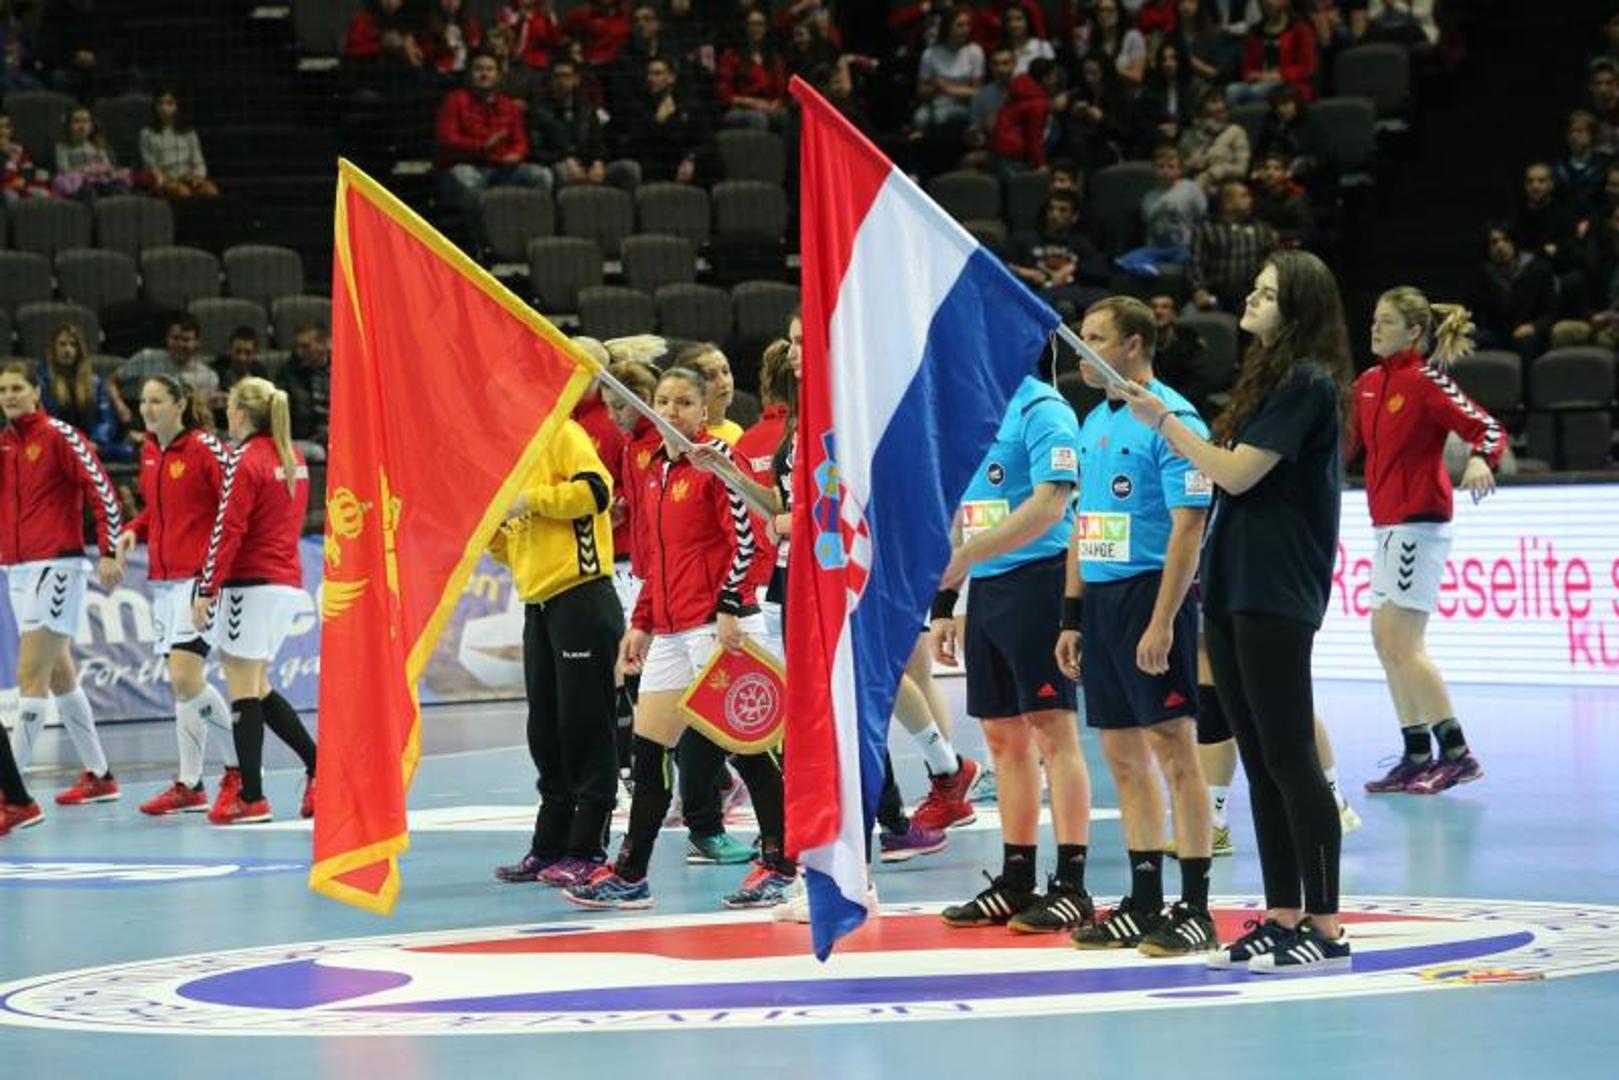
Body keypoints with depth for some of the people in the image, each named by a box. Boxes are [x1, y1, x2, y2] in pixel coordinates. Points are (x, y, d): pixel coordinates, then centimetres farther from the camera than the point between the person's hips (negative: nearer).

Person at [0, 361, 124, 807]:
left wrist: (109, 552, -16)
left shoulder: (59, 435, -9)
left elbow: (102, 491, -12)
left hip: (56, 565, -8)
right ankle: (98, 775, 23)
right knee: (59, 674, 14)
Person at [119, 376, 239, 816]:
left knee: (185, 679, -14)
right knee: (181, 683, 8)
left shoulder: (205, 448, -10)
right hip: (164, 578, 8)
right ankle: (190, 785, 11)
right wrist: (133, 531, 6)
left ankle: (241, 764, 1)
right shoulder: (149, 451, 12)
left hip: (199, 577, -8)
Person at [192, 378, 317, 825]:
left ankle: (251, 797, -5)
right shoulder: (291, 458, 13)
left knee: (243, 689, -4)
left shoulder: (245, 461, -11)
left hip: (252, 584, -8)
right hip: (288, 582, 8)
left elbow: (227, 531, -15)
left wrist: (207, 591, -13)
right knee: (256, 687, 16)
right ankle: (318, 765, 8)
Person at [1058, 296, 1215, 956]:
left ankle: (1195, 908, -4)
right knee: (1123, 756, 10)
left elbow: (1188, 527, -16)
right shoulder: (1095, 423, 15)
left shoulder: (1171, 419, -11)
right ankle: (1144, 904, 16)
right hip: (1100, 598, 9)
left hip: (1150, 594, -9)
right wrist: (1072, 617, 17)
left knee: (1173, 747, -7)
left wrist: (1162, 622, -21)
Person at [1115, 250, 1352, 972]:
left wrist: (1163, 420, -7)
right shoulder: (1270, 376, 18)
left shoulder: (1308, 382, -11)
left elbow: (1238, 473, -14)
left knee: (1289, 758, -8)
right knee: (1258, 760, 10)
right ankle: (1282, 919, 14)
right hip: (1233, 588, 10)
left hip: (1277, 595, -10)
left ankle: (1326, 929, -5)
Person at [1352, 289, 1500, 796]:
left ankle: (1457, 754, -7)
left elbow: (1489, 429, -16)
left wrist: (1479, 460, -36)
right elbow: (1346, 444, 24)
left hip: (1419, 523, -9)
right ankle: (1417, 756, 14)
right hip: (1387, 525, 9)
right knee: (1388, 642, 9)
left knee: (1400, 643, -11)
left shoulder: (1427, 382, -11)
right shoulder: (1368, 384, 11)